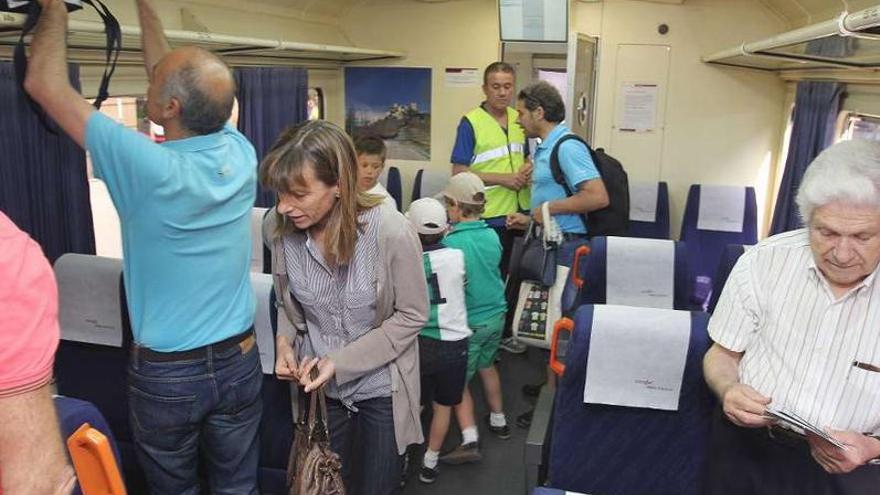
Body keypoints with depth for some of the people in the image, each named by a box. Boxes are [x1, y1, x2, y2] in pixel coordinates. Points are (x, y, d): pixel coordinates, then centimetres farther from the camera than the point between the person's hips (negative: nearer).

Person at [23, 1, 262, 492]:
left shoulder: (148, 170, -25)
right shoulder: (241, 153, -11)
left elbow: (45, 84, -13)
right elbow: (179, 80, 7)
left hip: (166, 373, -4)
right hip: (239, 361, 4)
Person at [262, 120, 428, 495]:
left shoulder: (392, 232, -27)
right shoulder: (279, 226, -15)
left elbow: (411, 316, -16)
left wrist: (340, 361, -20)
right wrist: (284, 340, -15)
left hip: (381, 389, -3)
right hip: (317, 385, 3)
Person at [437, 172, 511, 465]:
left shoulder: (450, 244, -21)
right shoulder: (492, 236, -3)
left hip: (469, 322, -6)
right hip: (496, 314, 6)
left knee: (459, 381, 5)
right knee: (487, 366, 26)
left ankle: (470, 441, -2)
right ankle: (498, 421, 39)